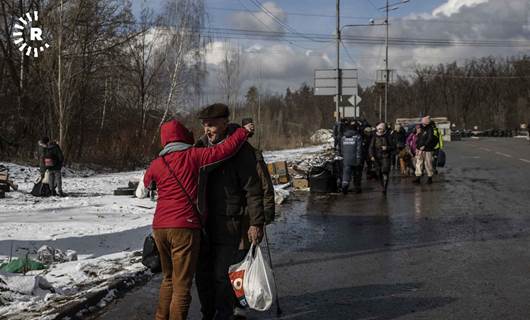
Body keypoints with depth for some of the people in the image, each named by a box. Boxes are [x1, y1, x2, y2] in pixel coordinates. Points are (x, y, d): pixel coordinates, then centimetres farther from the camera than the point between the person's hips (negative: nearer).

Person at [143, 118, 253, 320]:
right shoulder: (193, 156, -4)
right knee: (182, 284, 0)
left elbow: (145, 185, 27)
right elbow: (225, 150, -9)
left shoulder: (156, 164, 9)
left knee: (168, 279, 21)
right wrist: (243, 132, 7)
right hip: (185, 227, -5)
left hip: (159, 227, 5)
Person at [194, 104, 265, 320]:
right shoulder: (201, 146, 8)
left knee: (223, 274, -3)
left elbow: (253, 189, -12)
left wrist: (256, 223, -15)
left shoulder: (241, 150, -12)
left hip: (231, 224, -6)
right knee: (203, 272, 12)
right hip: (205, 223, 6)